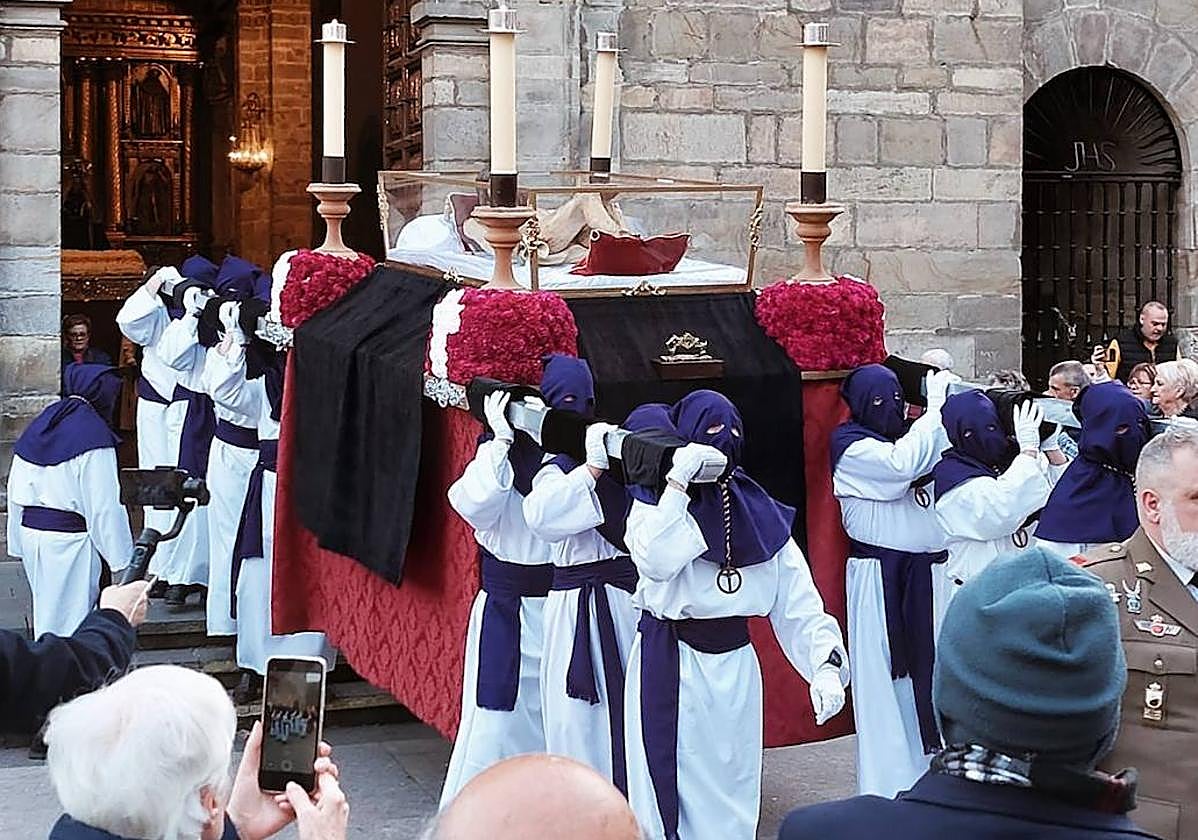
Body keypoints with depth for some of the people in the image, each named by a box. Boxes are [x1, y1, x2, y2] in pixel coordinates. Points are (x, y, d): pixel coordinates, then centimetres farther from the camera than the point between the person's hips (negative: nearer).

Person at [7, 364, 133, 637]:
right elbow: (104, 506, -16)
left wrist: (18, 542, 19)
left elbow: (16, 492, 13)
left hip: (30, 531, 7)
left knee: (46, 610, 17)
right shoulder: (94, 435, -15)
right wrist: (121, 556, -9)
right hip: (68, 541, -7)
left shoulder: (38, 427, 9)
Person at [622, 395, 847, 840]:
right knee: (670, 784, -1)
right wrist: (678, 481, -23)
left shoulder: (760, 514, 4)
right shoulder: (656, 501, -4)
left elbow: (798, 603, -1)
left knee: (732, 785, 10)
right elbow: (655, 562, -25)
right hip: (668, 667, -3)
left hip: (734, 667, 3)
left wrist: (826, 665, -15)